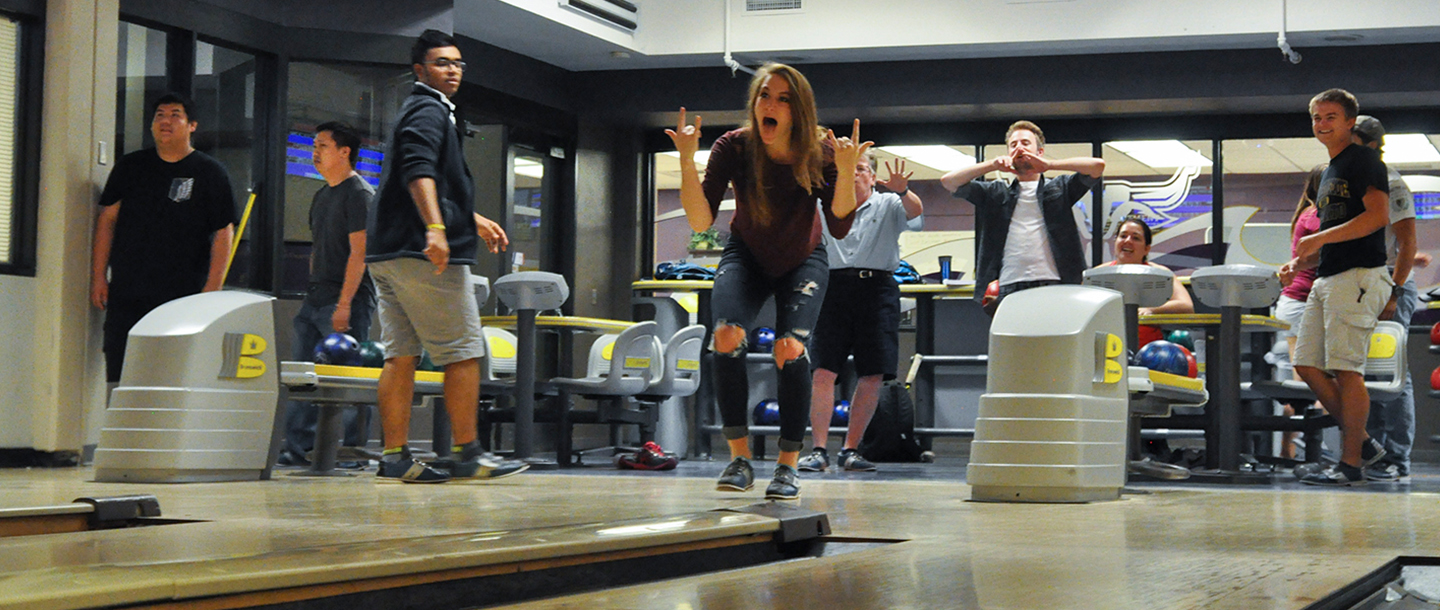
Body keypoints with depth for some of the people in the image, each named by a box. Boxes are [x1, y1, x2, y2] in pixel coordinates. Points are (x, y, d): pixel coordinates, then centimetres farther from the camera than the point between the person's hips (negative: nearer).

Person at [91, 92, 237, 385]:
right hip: (125, 293, 3)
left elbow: (223, 232, -2)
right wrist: (98, 277, 6)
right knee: (117, 378, 2)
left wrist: (212, 290, -10)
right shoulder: (130, 166, 13)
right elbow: (107, 220, 14)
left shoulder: (210, 172, 2)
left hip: (183, 298, -3)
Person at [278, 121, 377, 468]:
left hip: (348, 299, -9)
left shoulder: (359, 193, -8)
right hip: (316, 297, 9)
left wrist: (344, 303, -21)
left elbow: (358, 251, -15)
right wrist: (313, 293, 16)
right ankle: (298, 448, 8)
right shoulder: (321, 196, 19)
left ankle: (351, 449, -4)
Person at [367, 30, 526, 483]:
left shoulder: (418, 111, 27)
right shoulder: (429, 110, -6)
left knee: (400, 356, 6)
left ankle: (394, 457, 4)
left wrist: (475, 220, 41)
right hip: (424, 255, -10)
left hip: (388, 253, 10)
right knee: (464, 353, -4)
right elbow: (419, 172, -23)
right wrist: (435, 229, -34)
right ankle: (467, 455, -3)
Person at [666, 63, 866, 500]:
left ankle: (788, 466, -8)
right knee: (727, 335, -26)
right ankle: (740, 459, -15)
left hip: (802, 262, 0)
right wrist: (687, 160, -39)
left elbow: (839, 228, -28)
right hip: (747, 256, 1)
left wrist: (846, 171, -42)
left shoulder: (819, 154, -23)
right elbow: (701, 221, -27)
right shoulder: (734, 148, -23)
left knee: (790, 348, -24)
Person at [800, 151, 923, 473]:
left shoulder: (888, 205, 11)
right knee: (823, 370, -9)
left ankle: (850, 450, 8)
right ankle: (818, 450, -8)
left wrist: (903, 191, -30)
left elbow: (915, 211, -7)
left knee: (873, 374, -2)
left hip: (877, 289, 0)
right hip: (836, 287, 0)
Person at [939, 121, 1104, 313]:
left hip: (1052, 285, -1)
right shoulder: (996, 193, 21)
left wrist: (1049, 165, 0)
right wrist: (992, 165, 3)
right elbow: (948, 181, 13)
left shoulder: (1059, 188, 17)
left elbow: (1098, 166, 4)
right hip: (1008, 289, 1)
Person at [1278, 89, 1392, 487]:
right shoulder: (1329, 173, 23)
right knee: (1307, 365, 5)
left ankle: (1351, 465, -7)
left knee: (1346, 370, -11)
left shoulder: (1363, 160, -4)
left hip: (1359, 275, -10)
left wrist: (1319, 238, -18)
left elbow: (1378, 215, -18)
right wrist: (1299, 264, 13)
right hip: (1327, 277, 10)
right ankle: (1363, 444, 14)